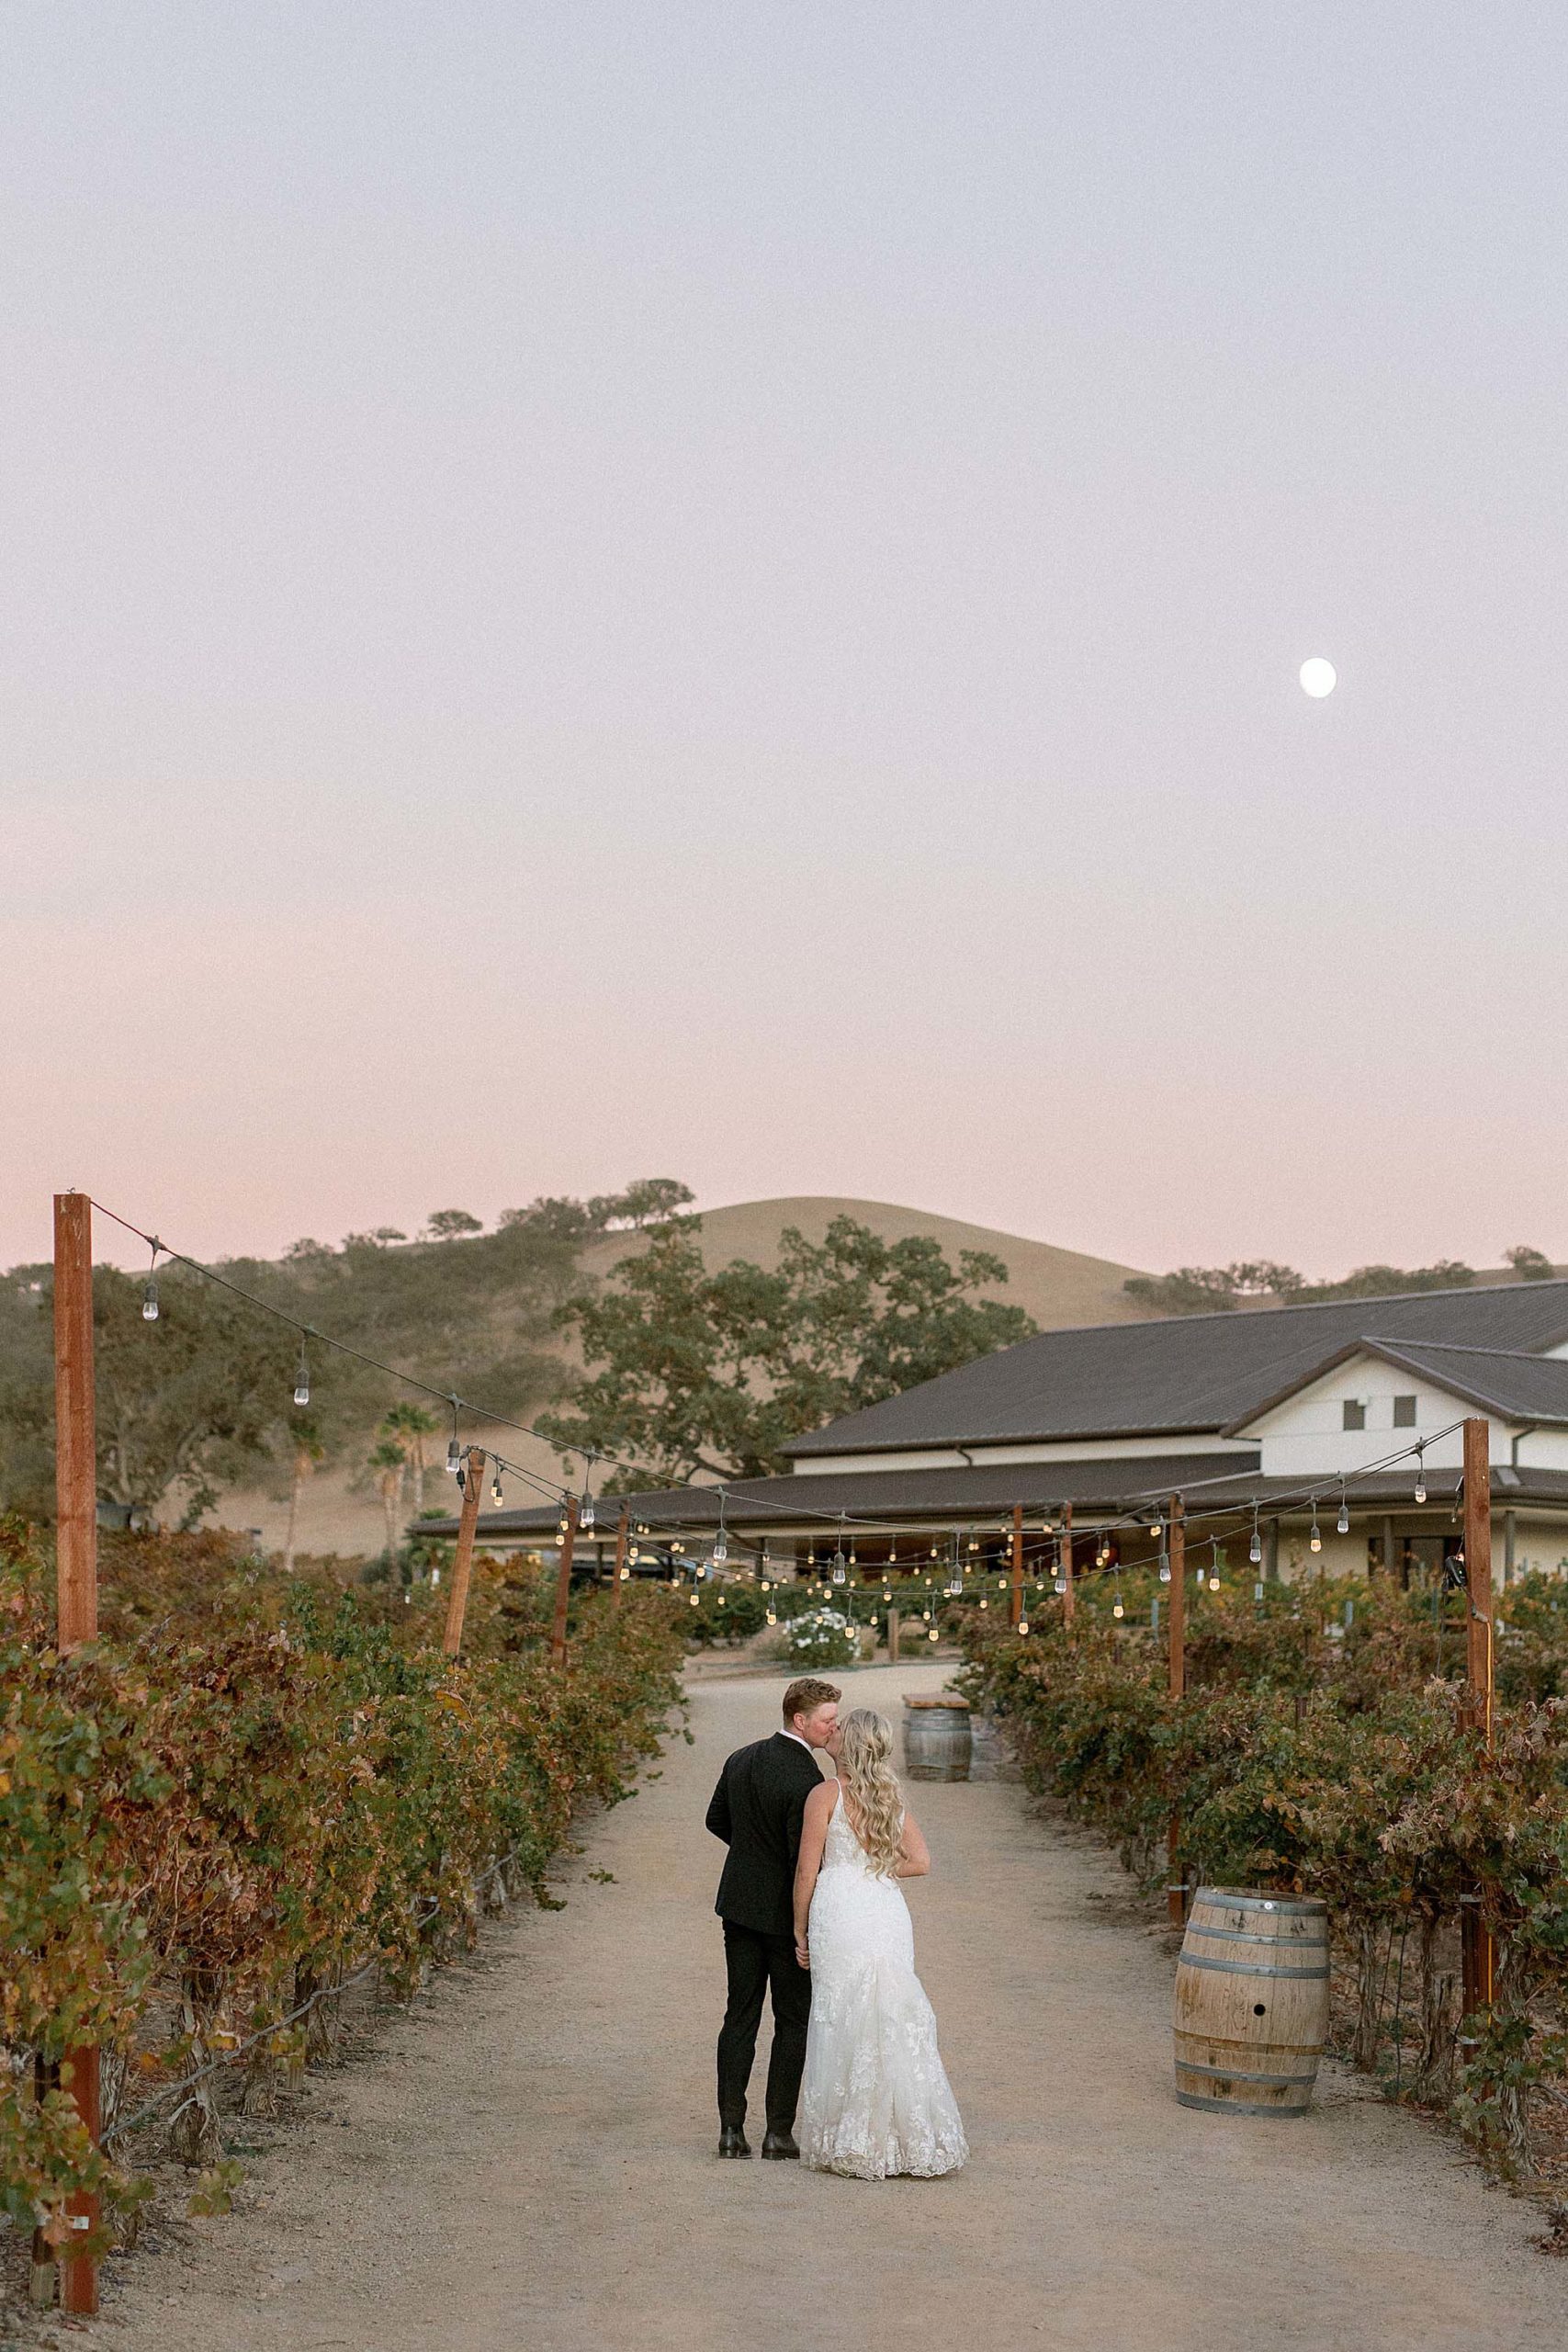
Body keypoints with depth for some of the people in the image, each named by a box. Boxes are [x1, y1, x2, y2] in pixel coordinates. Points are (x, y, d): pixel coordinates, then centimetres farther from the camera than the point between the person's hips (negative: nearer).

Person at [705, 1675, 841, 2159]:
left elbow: (716, 1820, 15)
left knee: (740, 2015, 12)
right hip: (785, 1914, -6)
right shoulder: (806, 1780, -22)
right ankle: (779, 2132, 8)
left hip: (739, 1903, 6)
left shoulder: (741, 1760, 2)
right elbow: (806, 1859, -20)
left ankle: (731, 2128, 11)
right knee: (793, 2022, 7)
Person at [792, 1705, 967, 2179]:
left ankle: (852, 2144, 7)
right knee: (895, 2022, 9)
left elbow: (806, 1871, -5)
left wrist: (799, 1930, 4)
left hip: (839, 1914, -5)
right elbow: (921, 1861, 4)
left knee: (845, 2022, 3)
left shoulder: (826, 1794, -5)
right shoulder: (894, 1798, 10)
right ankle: (914, 2140, 11)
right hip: (888, 1913, 5)